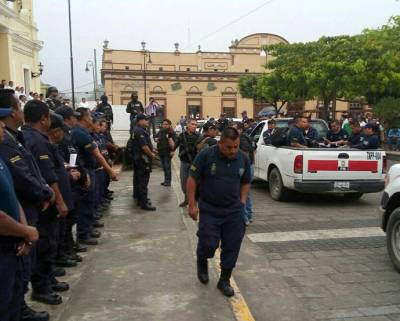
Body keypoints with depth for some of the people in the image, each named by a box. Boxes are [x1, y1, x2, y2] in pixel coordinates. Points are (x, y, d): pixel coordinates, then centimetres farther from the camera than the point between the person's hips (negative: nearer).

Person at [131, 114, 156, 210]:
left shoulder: (137, 130, 15)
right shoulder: (140, 131, -19)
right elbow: (144, 146, -24)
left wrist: (151, 151, 9)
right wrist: (151, 154, -10)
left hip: (138, 158, 11)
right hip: (143, 159, -11)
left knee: (138, 179, 18)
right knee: (143, 181, -10)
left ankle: (139, 199, 31)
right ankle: (144, 203, -9)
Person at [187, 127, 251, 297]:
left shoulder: (243, 158, -2)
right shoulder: (206, 155, -14)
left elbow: (246, 183, 13)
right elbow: (192, 179, -8)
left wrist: (242, 202, 4)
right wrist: (192, 205, -10)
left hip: (234, 211, 3)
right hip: (209, 210, -3)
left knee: (231, 248, 5)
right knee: (208, 244, -6)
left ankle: (224, 281, 25)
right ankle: (202, 262, 31)